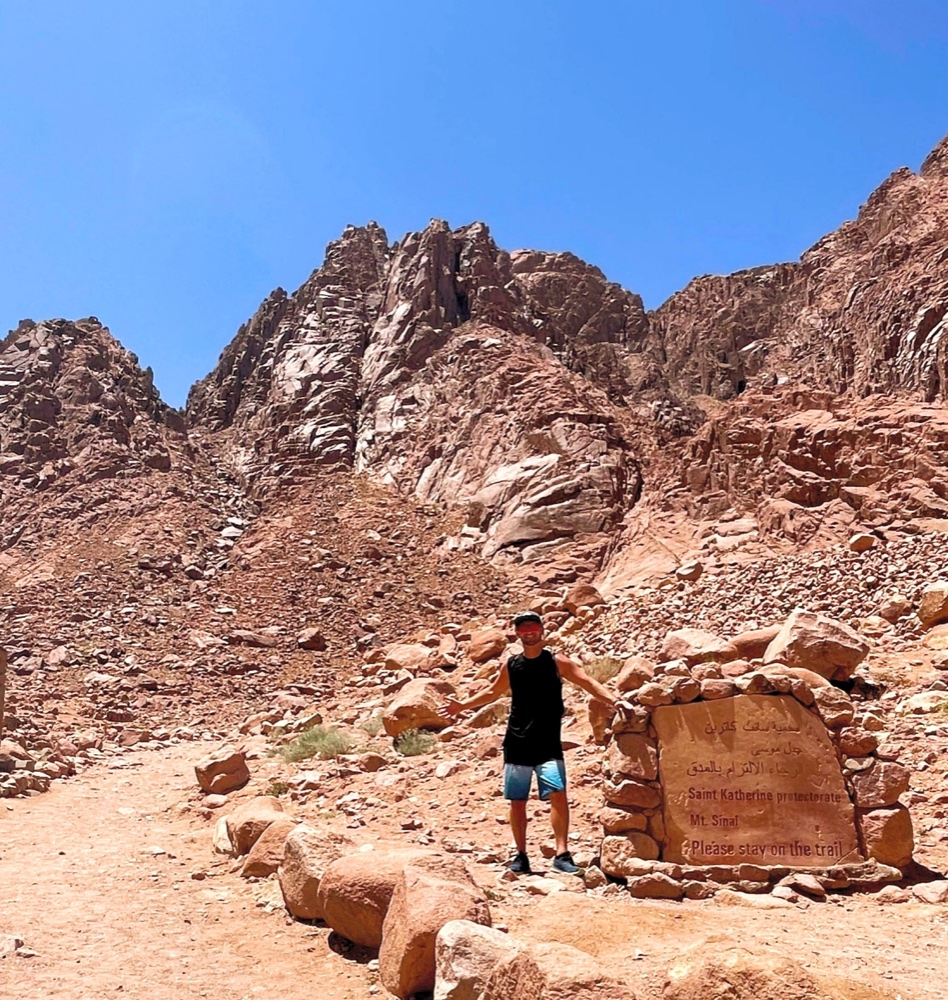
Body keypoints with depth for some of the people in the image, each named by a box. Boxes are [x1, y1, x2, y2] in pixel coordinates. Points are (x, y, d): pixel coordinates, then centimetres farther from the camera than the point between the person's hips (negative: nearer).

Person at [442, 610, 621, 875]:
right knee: (517, 801, 7)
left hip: (548, 745, -3)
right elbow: (493, 692, 24)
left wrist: (610, 699, -28)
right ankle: (521, 856, 19)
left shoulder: (557, 661, -1)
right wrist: (463, 705, 24)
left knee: (558, 794, -15)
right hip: (516, 744, 3)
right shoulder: (511, 665, 8)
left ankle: (562, 853, -6)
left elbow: (587, 682, -12)